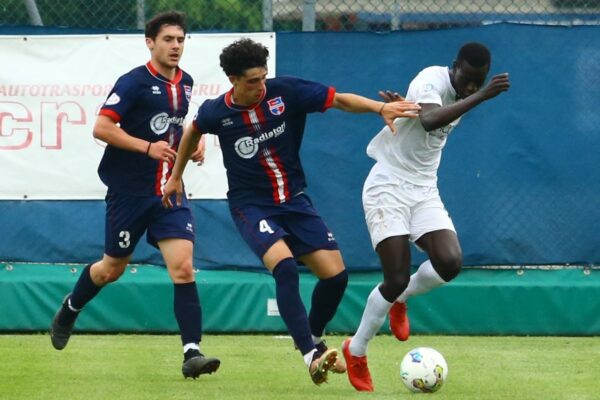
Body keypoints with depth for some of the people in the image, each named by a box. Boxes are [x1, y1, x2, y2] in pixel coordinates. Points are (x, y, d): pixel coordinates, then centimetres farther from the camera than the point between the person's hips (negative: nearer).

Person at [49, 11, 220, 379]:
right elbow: (102, 127, -18)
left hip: (169, 192, 4)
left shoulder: (185, 83, 8)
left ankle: (192, 352, -17)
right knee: (113, 269, 12)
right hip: (129, 192, -4)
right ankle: (68, 312, 41)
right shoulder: (135, 82, -12)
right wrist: (148, 147, -25)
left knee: (183, 268, -13)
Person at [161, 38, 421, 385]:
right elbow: (193, 132, 14)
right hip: (251, 206, -3)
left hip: (294, 200, 3)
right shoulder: (216, 112, -10)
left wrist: (380, 107, -27)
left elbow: (340, 100, -12)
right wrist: (176, 176, 24)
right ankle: (311, 355, -31)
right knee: (285, 266, -29)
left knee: (335, 274, -5)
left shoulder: (285, 92, -12)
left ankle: (314, 339, 25)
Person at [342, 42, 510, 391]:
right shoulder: (432, 81, -19)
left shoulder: (462, 96, 6)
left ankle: (400, 299, 16)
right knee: (397, 278, -12)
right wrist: (481, 97, -44)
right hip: (388, 188, -7)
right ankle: (356, 352, 10)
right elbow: (430, 120, -40)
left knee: (450, 262, -16)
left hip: (424, 190, 7)